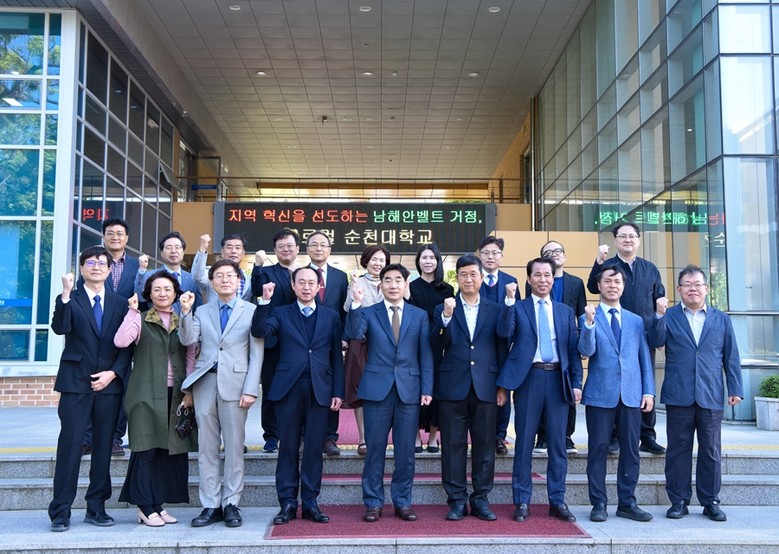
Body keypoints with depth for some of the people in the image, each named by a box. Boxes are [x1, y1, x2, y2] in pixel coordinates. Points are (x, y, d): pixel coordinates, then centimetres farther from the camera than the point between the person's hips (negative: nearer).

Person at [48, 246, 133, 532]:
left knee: (104, 446, 7)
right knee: (70, 444, -3)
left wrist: (113, 372, -5)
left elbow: (127, 345, 7)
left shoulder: (120, 304, 11)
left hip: (109, 383, 3)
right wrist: (66, 294, -23)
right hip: (76, 383, -2)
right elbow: (60, 328, -15)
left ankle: (96, 508, 16)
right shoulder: (70, 300, 5)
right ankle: (60, 511, 5)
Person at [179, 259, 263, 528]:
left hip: (235, 383, -3)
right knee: (206, 447, 6)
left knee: (234, 447, 1)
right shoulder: (202, 311, 15)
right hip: (205, 382, 3)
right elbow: (187, 340, -1)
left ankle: (231, 504, 10)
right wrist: (185, 312, -15)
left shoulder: (252, 311, 3)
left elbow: (256, 355, -1)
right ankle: (210, 505, 14)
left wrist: (250, 390, -9)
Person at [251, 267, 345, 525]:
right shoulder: (281, 313, 10)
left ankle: (310, 503, 12)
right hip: (288, 388, 0)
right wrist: (265, 301, -18)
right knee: (288, 447, 4)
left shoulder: (331, 316, 12)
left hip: (320, 389, 1)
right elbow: (259, 332, -10)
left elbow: (336, 356, 8)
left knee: (314, 448, 4)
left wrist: (338, 391, 2)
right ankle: (287, 503, 12)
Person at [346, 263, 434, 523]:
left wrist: (427, 389, -1)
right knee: (375, 449, 4)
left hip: (409, 389, 1)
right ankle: (373, 502, 15)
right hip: (377, 389, -1)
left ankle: (402, 501, 19)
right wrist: (356, 304, -24)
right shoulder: (368, 313, 5)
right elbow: (354, 334, -15)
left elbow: (426, 355, 6)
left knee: (405, 450, 7)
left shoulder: (420, 315, 8)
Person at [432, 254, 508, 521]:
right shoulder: (443, 309, 6)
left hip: (486, 388, 1)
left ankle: (481, 499, 17)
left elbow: (502, 350, 8)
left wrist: (503, 386, 3)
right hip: (453, 388, -1)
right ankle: (457, 500, 13)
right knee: (453, 446, 3)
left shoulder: (495, 310, 9)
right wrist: (446, 317, -18)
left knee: (484, 446, 6)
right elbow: (436, 347, -5)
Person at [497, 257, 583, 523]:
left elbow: (573, 349, 11)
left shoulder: (566, 311, 13)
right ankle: (522, 501, 13)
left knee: (558, 443, 7)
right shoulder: (518, 308, 5)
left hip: (558, 379, 3)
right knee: (524, 443, 3)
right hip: (529, 378, -2)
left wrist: (576, 383, 3)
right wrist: (509, 301, -22)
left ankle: (557, 501, 18)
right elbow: (504, 332, -14)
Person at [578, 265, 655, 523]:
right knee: (598, 449, 0)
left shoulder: (636, 321, 14)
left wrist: (648, 391, 5)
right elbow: (586, 351, -10)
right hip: (600, 394, -3)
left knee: (630, 450, 6)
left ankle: (627, 503, 16)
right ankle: (599, 504, 9)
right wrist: (589, 323, -23)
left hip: (631, 395, 3)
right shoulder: (588, 318, 3)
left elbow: (645, 358, 13)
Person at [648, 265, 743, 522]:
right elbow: (656, 342, -9)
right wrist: (659, 316, -22)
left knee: (711, 451, 7)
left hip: (711, 396, 1)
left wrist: (736, 388, 4)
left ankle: (710, 501, 18)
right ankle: (678, 500, 13)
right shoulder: (668, 316, 6)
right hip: (678, 396, -1)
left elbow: (731, 357, 10)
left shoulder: (721, 319, 11)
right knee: (678, 449, 4)